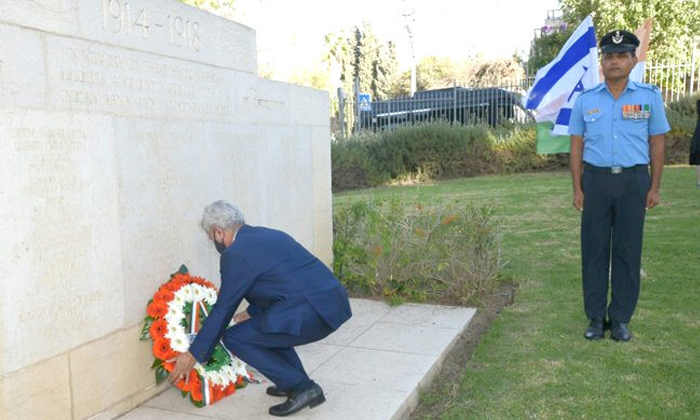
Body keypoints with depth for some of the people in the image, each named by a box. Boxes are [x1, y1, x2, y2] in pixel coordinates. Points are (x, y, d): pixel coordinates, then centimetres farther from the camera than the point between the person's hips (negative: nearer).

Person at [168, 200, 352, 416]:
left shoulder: (235, 253, -5)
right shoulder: (268, 235, 20)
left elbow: (223, 309, 1)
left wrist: (193, 355, 12)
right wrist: (252, 313, 49)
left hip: (311, 313, -10)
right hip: (334, 303, 10)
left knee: (234, 338, 2)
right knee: (264, 324, 28)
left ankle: (302, 389, 4)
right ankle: (295, 383, 25)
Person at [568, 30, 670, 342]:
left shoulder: (649, 96, 3)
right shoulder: (585, 100, 5)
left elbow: (657, 144, 5)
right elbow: (576, 147, 6)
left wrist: (654, 188, 1)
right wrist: (577, 189, 0)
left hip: (634, 181, 0)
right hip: (596, 179, 1)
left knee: (628, 250, 4)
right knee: (594, 249, 3)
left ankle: (621, 318, 15)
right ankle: (596, 317, 13)